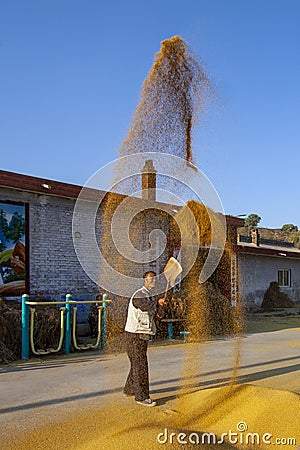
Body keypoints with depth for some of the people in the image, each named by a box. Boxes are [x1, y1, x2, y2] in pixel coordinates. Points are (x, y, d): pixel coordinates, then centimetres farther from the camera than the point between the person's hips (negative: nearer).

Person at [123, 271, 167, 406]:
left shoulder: (150, 296, 16)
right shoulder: (139, 295, -14)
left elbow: (159, 315, 13)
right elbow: (145, 306, -32)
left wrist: (160, 306, -9)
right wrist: (157, 302, -14)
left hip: (142, 335, 10)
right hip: (135, 335, -10)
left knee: (137, 363, 20)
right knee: (140, 365, -9)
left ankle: (129, 389, 35)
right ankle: (141, 396, -4)